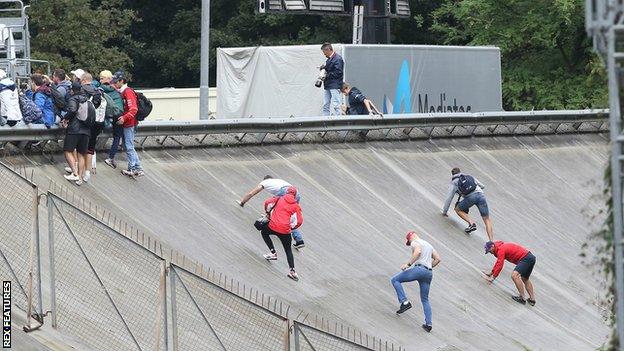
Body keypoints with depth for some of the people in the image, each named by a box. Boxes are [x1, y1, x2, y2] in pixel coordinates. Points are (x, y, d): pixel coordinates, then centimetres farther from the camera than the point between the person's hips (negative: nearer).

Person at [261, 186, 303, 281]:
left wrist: (268, 213, 16)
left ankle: (273, 253, 20)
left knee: (264, 232, 33)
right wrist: (291, 227, 17)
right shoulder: (296, 206, 9)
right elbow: (299, 221, 1)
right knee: (288, 250, 18)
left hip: (273, 227, -1)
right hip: (286, 230, 1)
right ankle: (292, 270, 7)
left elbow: (268, 203, -2)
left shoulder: (279, 199, 8)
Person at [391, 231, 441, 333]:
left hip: (419, 268, -8)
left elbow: (417, 252, -17)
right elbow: (437, 259, 24)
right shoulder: (429, 245, 28)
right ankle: (428, 324, 4)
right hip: (429, 273, 8)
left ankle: (404, 302, -11)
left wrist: (408, 264, -15)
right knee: (425, 299, 14)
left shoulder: (415, 242, 4)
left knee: (395, 280, 3)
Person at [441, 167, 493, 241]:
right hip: (480, 194, 3)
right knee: (486, 219, 4)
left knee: (458, 209, 23)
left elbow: (448, 198, 23)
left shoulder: (454, 183, 24)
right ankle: (491, 240, -14)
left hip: (470, 196, -3)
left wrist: (444, 212, 32)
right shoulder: (470, 177, 33)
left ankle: (471, 223, 1)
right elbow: (482, 186, 40)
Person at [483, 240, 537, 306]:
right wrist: (491, 273, 39)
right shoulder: (502, 247, 20)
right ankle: (532, 299, 33)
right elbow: (498, 263, 33)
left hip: (526, 258, -11)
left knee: (514, 275, -24)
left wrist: (493, 277, -10)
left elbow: (499, 265, -17)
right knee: (525, 279, 27)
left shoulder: (501, 249, -13)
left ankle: (522, 298, -24)